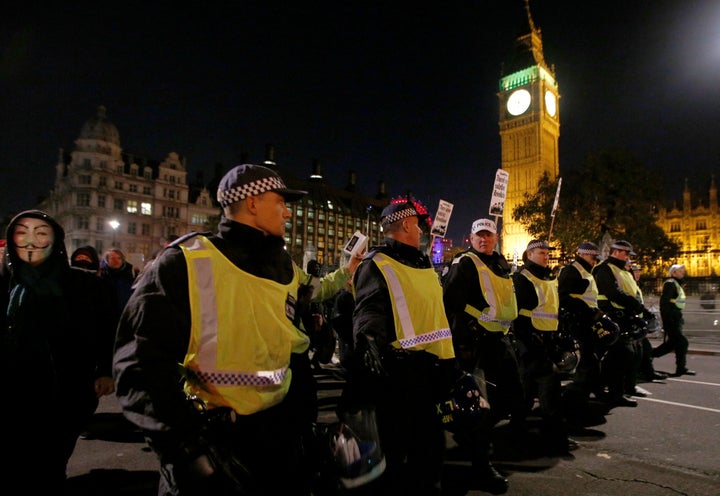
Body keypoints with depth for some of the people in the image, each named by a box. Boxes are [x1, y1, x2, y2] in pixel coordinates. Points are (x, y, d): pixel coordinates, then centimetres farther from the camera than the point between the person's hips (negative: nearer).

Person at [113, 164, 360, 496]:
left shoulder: (286, 267, 6)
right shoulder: (187, 262, -13)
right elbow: (143, 361, -19)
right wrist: (187, 438, -25)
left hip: (279, 430, 6)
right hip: (211, 432, -5)